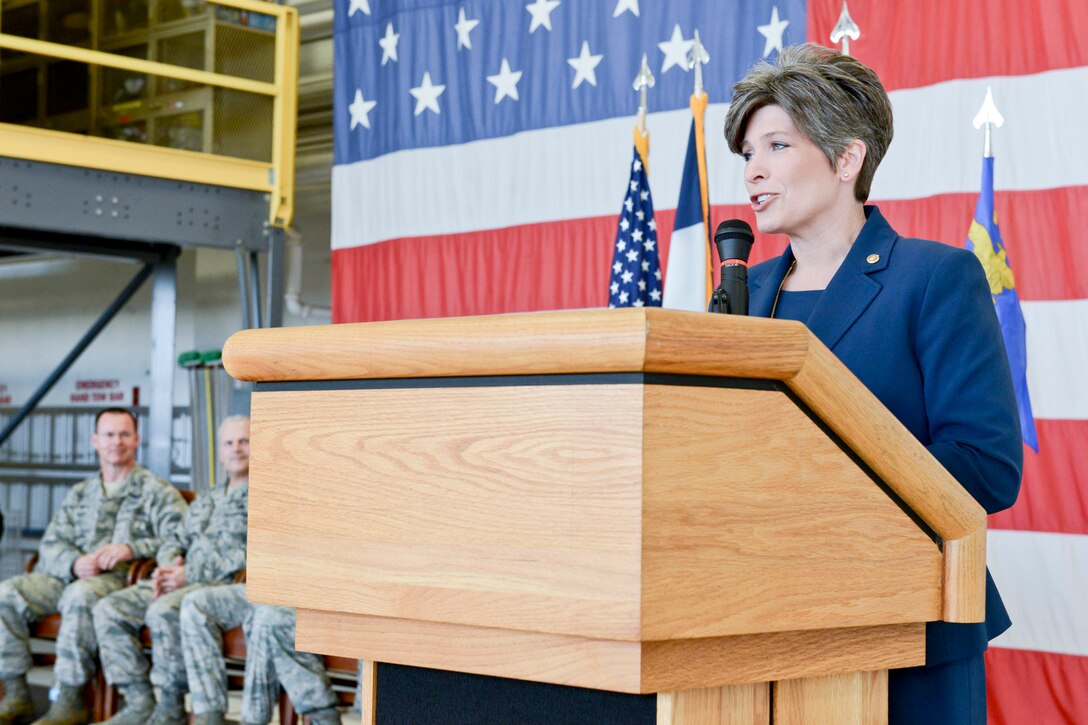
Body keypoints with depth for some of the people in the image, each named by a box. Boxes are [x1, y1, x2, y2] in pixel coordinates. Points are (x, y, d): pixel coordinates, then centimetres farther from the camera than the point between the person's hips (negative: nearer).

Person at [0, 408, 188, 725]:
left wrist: (131, 548, -21)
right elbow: (51, 543, 14)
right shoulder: (80, 494, 25)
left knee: (80, 595, -38)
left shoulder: (156, 491, 8)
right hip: (69, 576, 6)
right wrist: (74, 563, -10)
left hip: (121, 579, -5)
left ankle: (69, 700, -31)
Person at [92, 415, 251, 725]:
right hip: (183, 581, 8)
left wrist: (190, 574, -15)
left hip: (228, 584, -8)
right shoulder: (205, 500, 27)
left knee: (164, 610, -35)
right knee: (109, 608, -12)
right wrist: (169, 566, -1)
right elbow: (176, 542, 26)